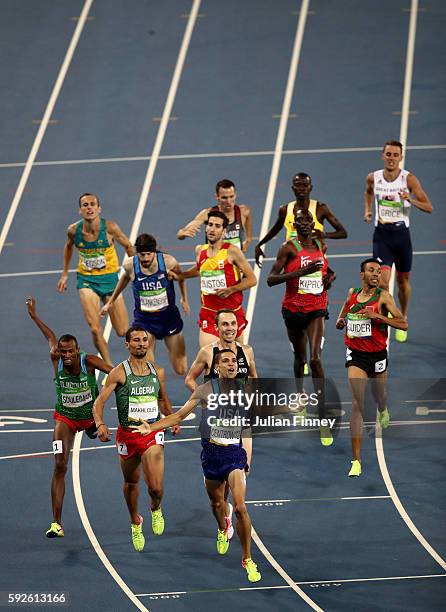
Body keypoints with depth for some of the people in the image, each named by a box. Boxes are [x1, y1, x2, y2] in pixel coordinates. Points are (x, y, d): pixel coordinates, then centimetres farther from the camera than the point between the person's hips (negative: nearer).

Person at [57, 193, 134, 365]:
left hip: (109, 278, 0)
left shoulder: (109, 227, -18)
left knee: (123, 332, 2)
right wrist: (64, 274, 15)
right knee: (95, 329, -17)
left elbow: (128, 246, -1)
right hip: (86, 280, 0)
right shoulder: (74, 230, -11)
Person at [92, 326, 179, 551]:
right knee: (131, 483, 15)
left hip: (153, 433, 1)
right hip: (128, 434, -1)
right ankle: (135, 523, 40)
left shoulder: (157, 371, 6)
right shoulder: (119, 373, -7)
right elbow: (99, 401, -12)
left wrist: (173, 421, 10)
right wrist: (100, 424, -29)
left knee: (156, 487, -13)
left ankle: (156, 509, 22)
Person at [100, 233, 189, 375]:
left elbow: (180, 277, 6)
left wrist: (184, 299, 15)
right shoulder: (130, 265, -15)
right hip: (144, 319, -1)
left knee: (181, 370, 11)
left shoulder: (168, 262, -17)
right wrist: (111, 302, 21)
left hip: (168, 316, 1)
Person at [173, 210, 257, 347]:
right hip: (208, 314, 2)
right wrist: (179, 276, 19)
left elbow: (252, 279, -9)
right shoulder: (200, 251, 6)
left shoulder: (232, 251, -10)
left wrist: (230, 290, -21)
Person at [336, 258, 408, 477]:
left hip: (377, 355, -1)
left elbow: (403, 324, -15)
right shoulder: (352, 294, 2)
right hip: (356, 355, 1)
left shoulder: (383, 296, -9)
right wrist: (340, 321, 0)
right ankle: (356, 461, -16)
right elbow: (345, 308, 23)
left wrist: (377, 316, -24)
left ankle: (383, 410, 66)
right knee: (357, 405, -13)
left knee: (379, 395, 22)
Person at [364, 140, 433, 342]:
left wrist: (411, 200, -28)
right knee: (382, 280, -17)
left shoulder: (408, 178, -9)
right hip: (382, 234, 0)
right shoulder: (373, 178, -2)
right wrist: (367, 210, 8)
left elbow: (429, 207, -11)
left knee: (403, 280, 15)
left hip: (401, 234, 0)